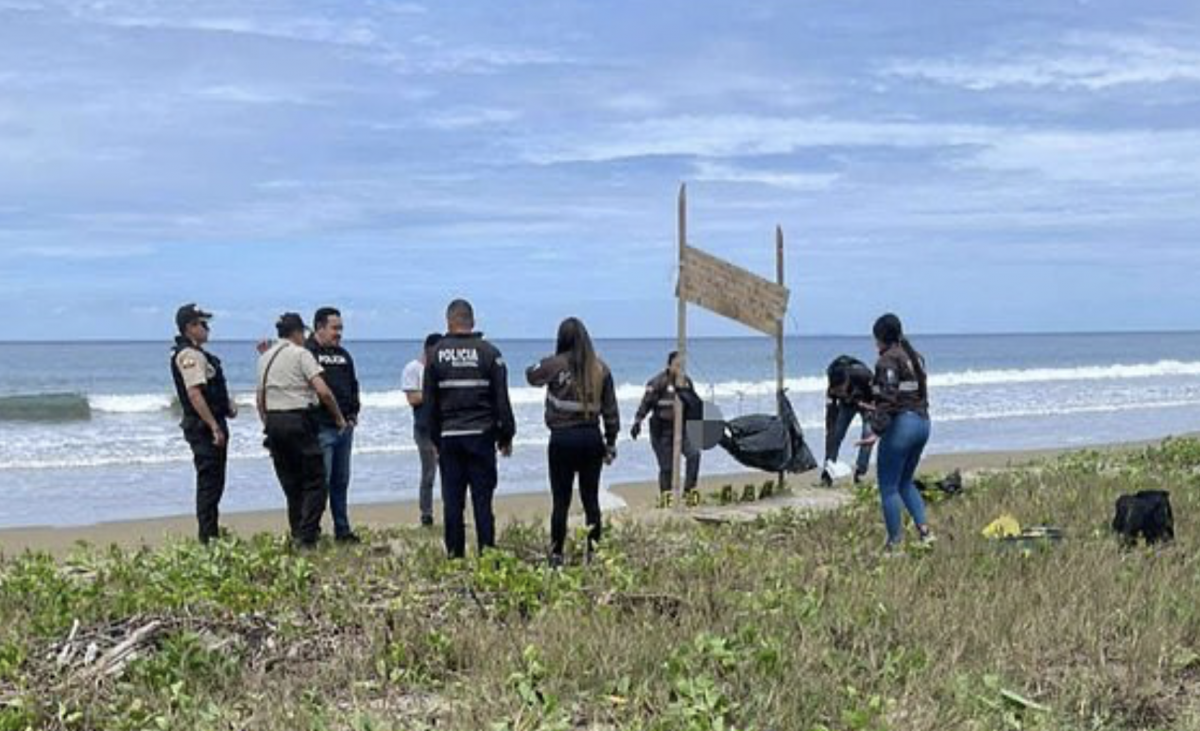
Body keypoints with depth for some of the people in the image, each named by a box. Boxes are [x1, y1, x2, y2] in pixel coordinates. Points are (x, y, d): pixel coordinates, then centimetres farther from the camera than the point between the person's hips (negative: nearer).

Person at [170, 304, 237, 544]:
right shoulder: (189, 355, -15)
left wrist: (227, 404, 10)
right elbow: (194, 393, -24)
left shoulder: (198, 354, 18)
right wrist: (214, 427, -26)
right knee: (209, 481, -8)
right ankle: (208, 539, -5)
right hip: (204, 426, -11)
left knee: (213, 482, 15)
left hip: (210, 425, 11)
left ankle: (212, 535, 23)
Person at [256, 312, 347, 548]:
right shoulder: (301, 354, -6)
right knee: (314, 480, -2)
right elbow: (323, 391, -14)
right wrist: (339, 417, -4)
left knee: (290, 482, 15)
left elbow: (260, 398, 17)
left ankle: (297, 533, 17)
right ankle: (307, 535, -10)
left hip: (273, 420, 7)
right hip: (299, 420, -7)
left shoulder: (264, 357, 15)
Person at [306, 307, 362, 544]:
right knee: (321, 480, -7)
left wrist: (353, 413, 12)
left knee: (341, 482, 13)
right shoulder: (307, 353, -7)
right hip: (321, 428, -8)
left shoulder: (343, 355, 18)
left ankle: (342, 530, 19)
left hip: (345, 427, 8)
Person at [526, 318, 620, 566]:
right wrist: (611, 443, 13)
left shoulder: (555, 365, -7)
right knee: (591, 499, 9)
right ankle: (594, 553, 12)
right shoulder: (601, 369, 2)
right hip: (591, 438, 3)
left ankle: (556, 555, 6)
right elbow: (610, 410, 5)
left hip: (563, 439, -3)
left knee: (561, 501, 3)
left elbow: (531, 375, 13)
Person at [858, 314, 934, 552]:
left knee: (888, 487, 1)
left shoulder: (888, 360, -12)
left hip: (901, 424, -9)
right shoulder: (915, 357, 14)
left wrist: (876, 432, -23)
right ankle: (924, 530, 9)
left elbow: (888, 398, -20)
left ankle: (894, 544, 3)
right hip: (922, 422, 9)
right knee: (905, 481, 21)